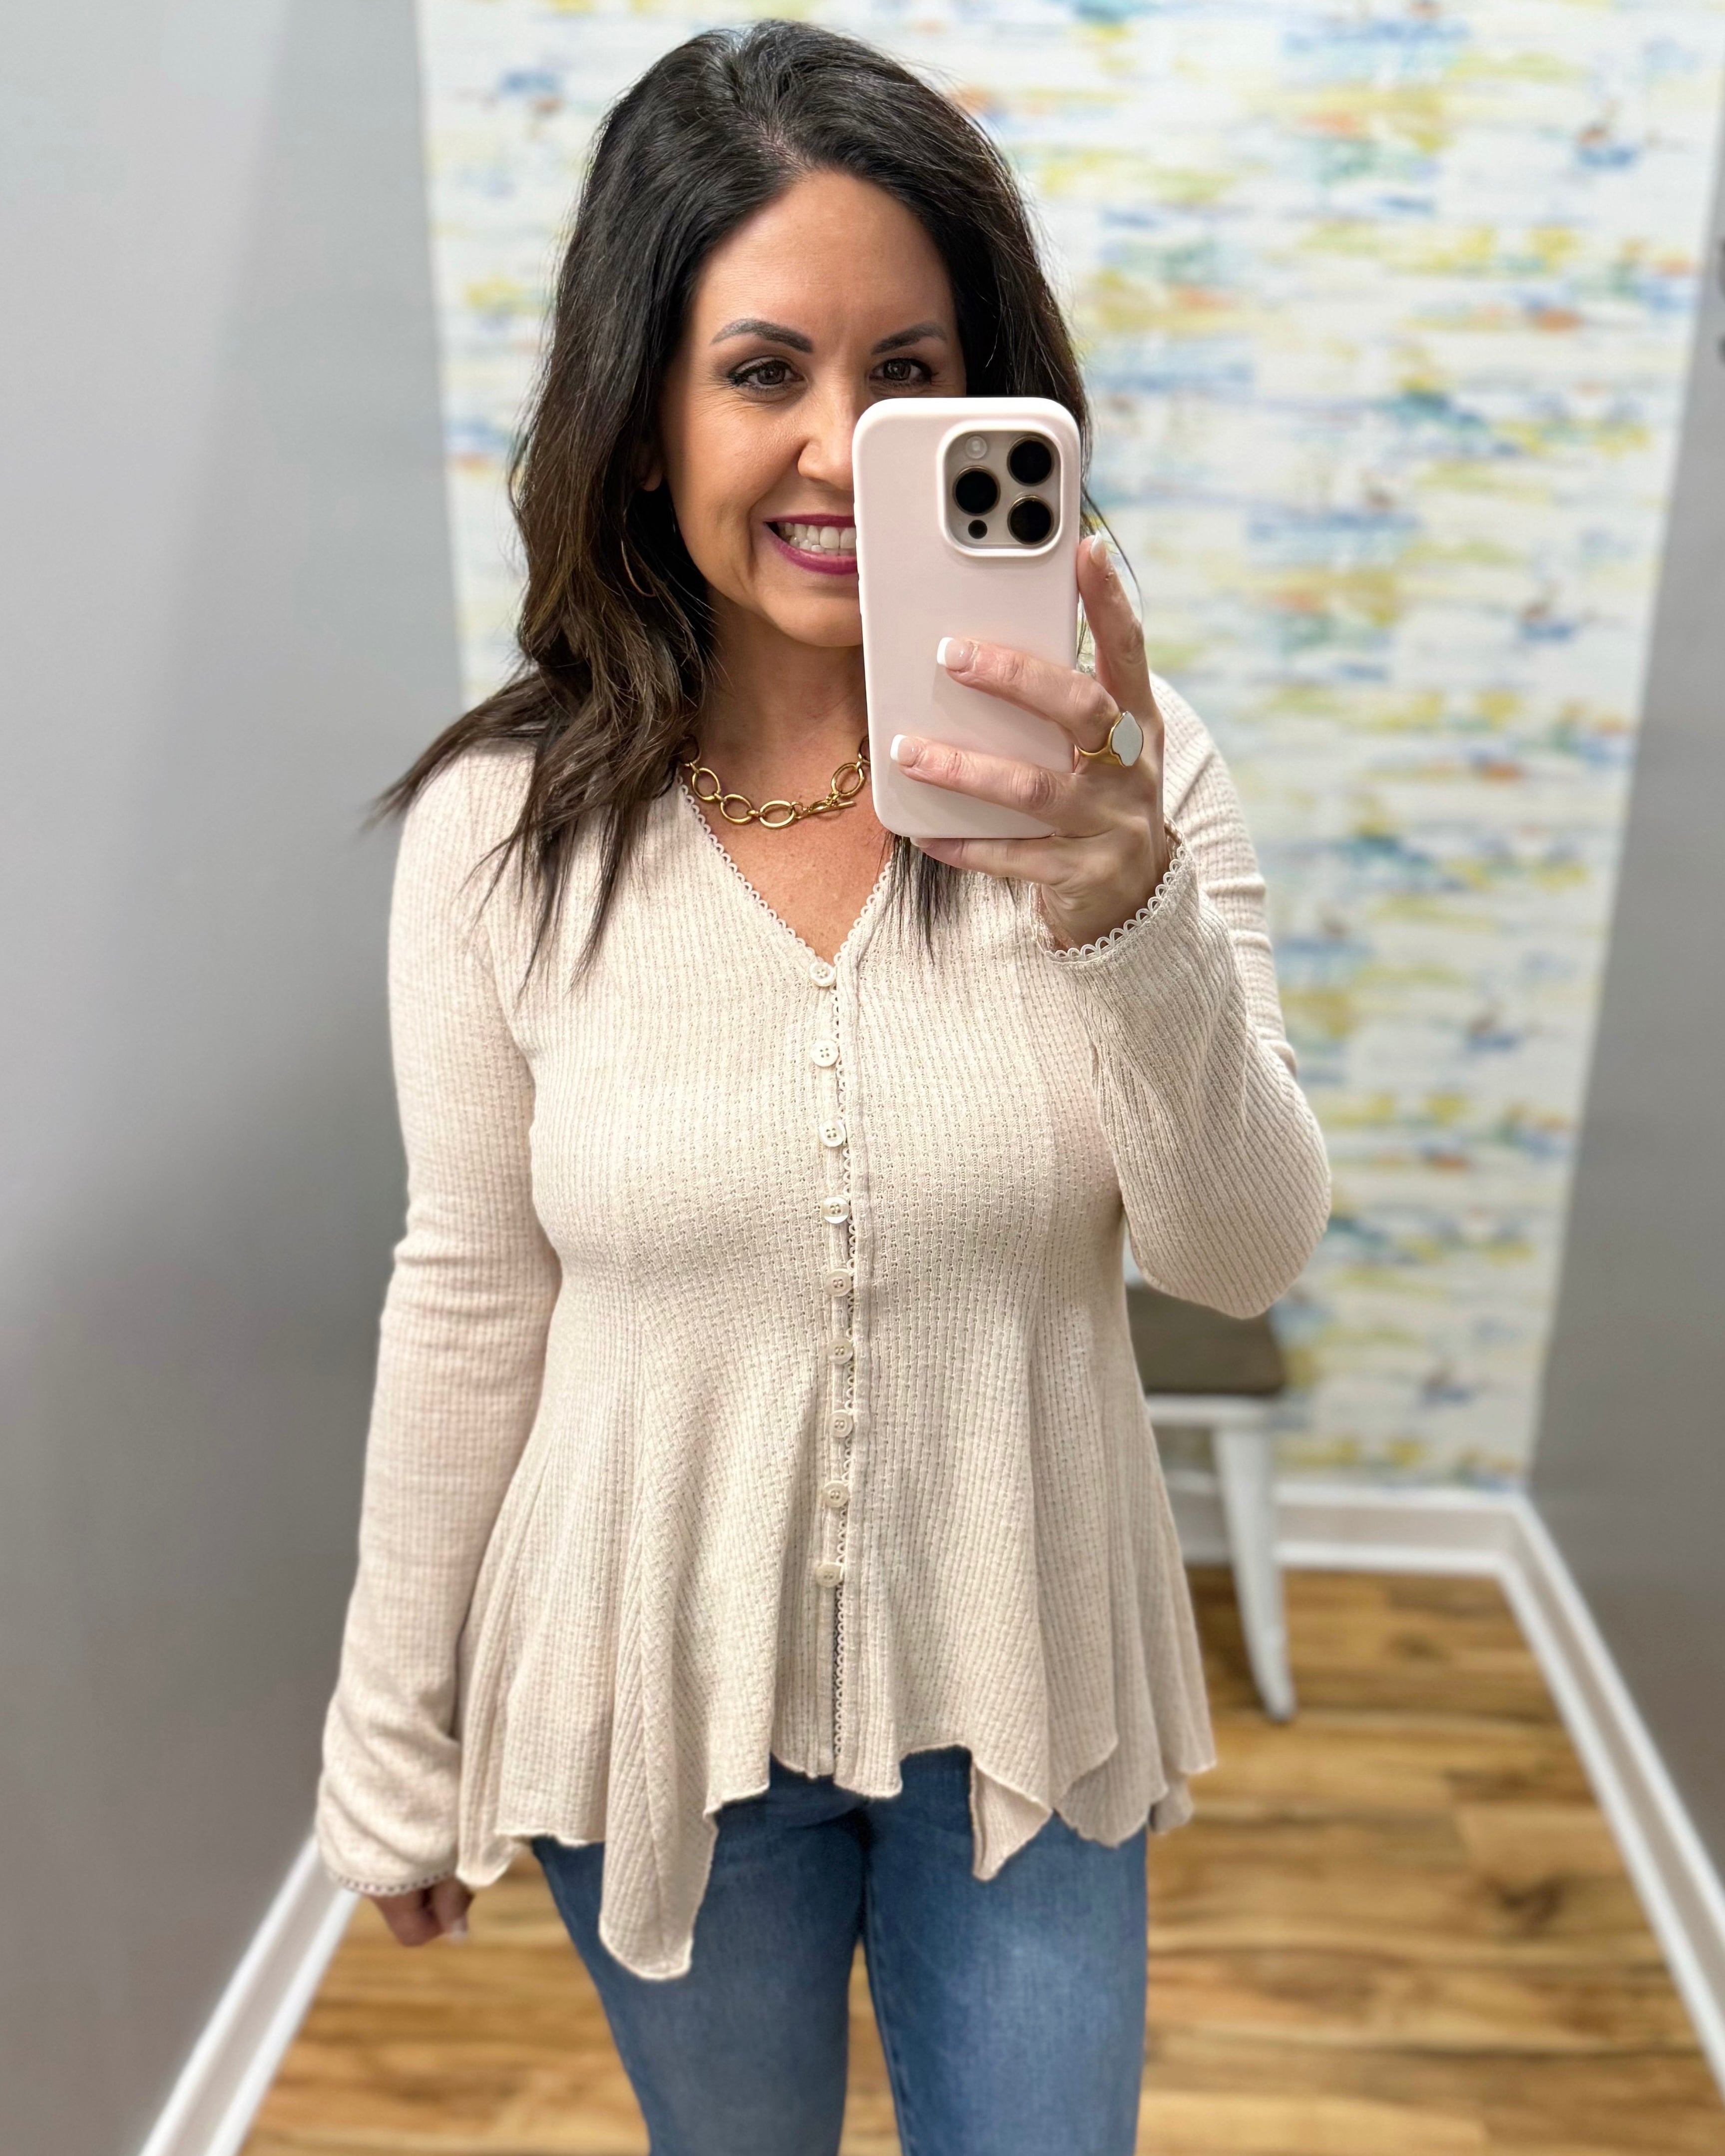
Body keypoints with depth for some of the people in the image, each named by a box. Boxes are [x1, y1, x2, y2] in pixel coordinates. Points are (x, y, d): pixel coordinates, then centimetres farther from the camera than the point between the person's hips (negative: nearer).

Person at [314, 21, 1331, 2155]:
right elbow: (469, 1303, -6)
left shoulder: (1117, 771, -14)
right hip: (657, 1693, 1)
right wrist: (394, 1741, 3)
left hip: (1028, 1690, 0)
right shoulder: (505, 823, -14)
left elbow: (1248, 1259, -16)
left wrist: (1131, 919, -36)